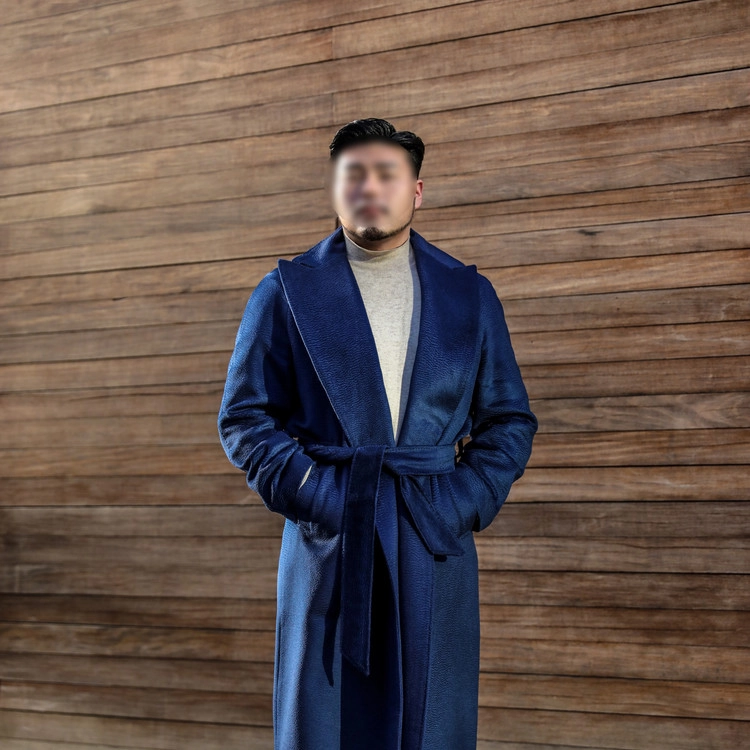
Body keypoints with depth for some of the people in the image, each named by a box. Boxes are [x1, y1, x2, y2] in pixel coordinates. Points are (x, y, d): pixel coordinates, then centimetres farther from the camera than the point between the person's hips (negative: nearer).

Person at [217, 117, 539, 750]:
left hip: (434, 547, 2)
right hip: (328, 544, -1)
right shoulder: (286, 292, 6)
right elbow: (244, 417, 4)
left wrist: (466, 503, -3)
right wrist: (312, 495, -8)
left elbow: (510, 420, 11)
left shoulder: (470, 295, 10)